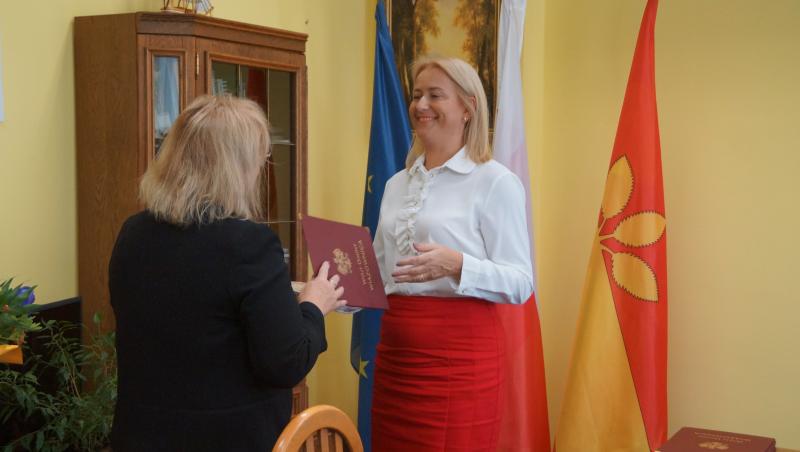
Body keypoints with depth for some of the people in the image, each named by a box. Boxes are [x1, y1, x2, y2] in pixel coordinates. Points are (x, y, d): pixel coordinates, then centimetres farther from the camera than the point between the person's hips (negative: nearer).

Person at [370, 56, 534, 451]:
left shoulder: (495, 182, -6)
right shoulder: (397, 184, 13)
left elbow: (521, 283, -11)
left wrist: (455, 265, -27)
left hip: (458, 354, -6)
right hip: (395, 349, 6)